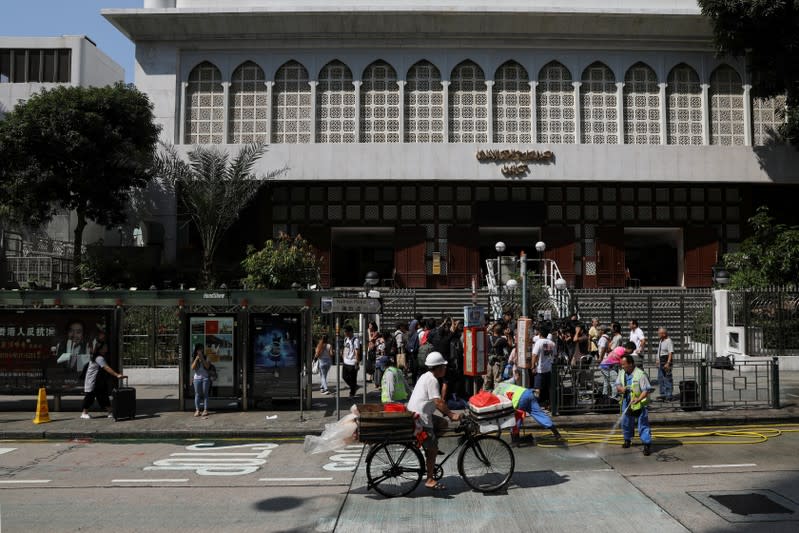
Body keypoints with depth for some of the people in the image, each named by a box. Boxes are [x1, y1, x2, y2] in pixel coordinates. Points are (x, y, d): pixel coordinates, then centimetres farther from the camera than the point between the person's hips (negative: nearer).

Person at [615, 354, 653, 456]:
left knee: (643, 425, -5)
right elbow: (617, 385, 10)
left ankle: (647, 445, -1)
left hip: (639, 404, -6)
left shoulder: (640, 374, -17)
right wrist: (621, 388, -14)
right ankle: (627, 440, 40)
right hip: (626, 403, 7)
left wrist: (639, 399, -32)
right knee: (626, 423, 19)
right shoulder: (622, 373, 4)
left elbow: (646, 390, -18)